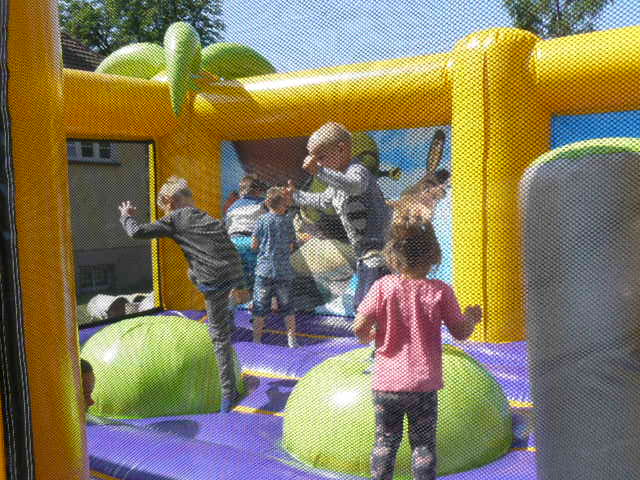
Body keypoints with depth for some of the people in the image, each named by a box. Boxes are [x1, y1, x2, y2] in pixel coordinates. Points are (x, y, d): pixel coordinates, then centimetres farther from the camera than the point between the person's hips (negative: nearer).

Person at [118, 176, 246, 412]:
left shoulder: (175, 219, 5)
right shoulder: (209, 219, 24)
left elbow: (137, 232, 1)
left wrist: (126, 216, 23)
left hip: (214, 282, -6)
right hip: (235, 276, 6)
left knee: (220, 337, 5)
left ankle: (229, 393, 10)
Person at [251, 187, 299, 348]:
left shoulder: (262, 220, -3)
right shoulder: (288, 221, 1)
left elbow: (254, 245, -1)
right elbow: (291, 247, 5)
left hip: (264, 269, -1)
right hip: (284, 271, 1)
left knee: (260, 307, 6)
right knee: (287, 307, 12)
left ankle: (256, 339, 9)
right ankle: (292, 339, 12)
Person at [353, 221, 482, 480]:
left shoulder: (383, 287, -10)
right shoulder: (440, 291, -8)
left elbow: (359, 326, -13)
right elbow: (461, 332, -2)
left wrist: (368, 337, 10)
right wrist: (472, 317, 19)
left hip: (386, 383, 0)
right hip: (424, 384, 0)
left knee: (385, 440, 16)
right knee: (423, 443, 14)